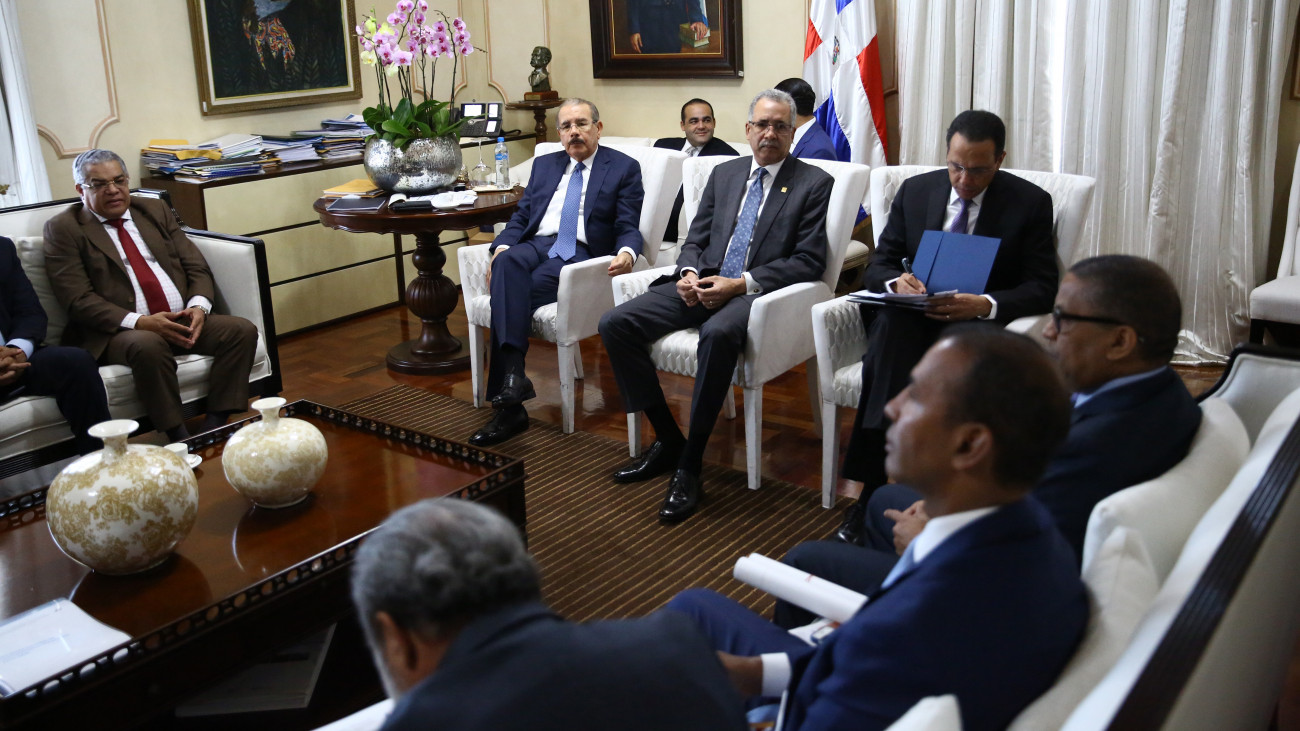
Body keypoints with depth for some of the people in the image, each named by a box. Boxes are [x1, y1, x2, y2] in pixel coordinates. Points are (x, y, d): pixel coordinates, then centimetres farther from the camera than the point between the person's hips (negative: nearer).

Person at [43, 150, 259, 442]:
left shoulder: (156, 211, 18)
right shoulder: (64, 229, 3)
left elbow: (197, 267, 12)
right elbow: (79, 300, -7)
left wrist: (198, 306, -10)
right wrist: (138, 322, -21)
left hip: (183, 321, 5)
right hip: (118, 332, -5)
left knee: (242, 330, -19)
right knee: (148, 345, -38)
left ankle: (214, 427, -21)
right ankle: (178, 437, -26)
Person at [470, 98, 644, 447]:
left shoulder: (624, 168, 11)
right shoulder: (544, 165, 25)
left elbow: (628, 228, 3)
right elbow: (520, 217, 18)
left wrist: (627, 253, -21)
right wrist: (502, 247, -3)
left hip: (581, 254, -4)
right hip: (535, 245, 4)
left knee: (515, 293, -31)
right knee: (508, 263, -34)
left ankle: (508, 407, -31)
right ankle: (512, 375, -43)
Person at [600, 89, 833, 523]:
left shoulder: (813, 184, 3)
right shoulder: (724, 174, 20)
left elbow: (809, 261, -6)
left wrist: (739, 284, -16)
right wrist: (689, 272, -5)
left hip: (757, 293, -6)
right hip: (703, 285, 6)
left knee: (718, 333, -40)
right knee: (616, 324, -14)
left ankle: (689, 466, -26)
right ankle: (667, 440, -3)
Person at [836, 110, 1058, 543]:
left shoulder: (1031, 203, -1)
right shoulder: (915, 191, 7)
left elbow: (1042, 288, -7)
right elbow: (877, 266, 6)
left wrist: (984, 305, -27)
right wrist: (895, 282, -19)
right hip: (914, 318, 2)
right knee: (891, 321, -34)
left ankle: (874, 490, -35)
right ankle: (873, 487, -37)